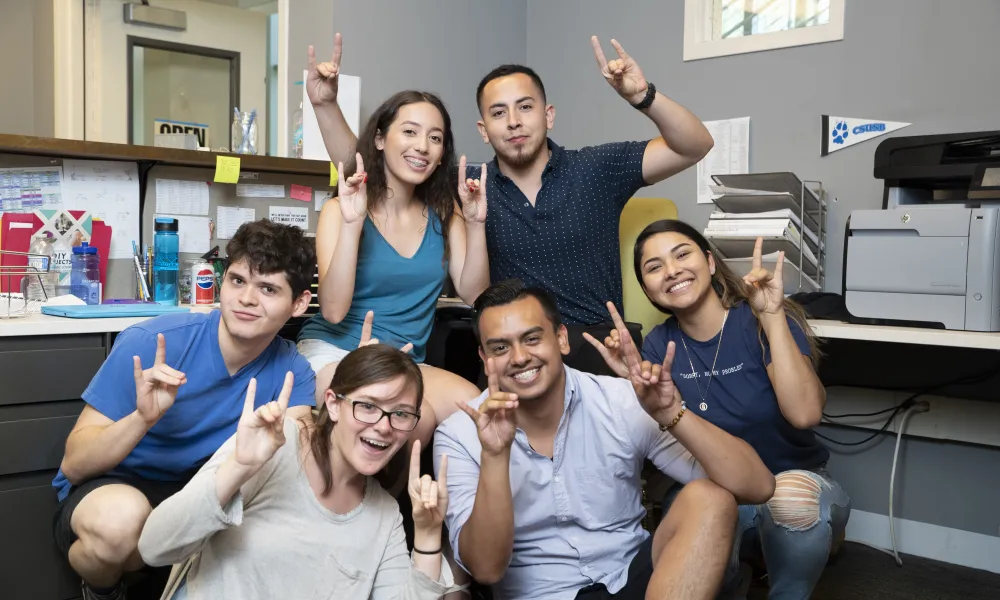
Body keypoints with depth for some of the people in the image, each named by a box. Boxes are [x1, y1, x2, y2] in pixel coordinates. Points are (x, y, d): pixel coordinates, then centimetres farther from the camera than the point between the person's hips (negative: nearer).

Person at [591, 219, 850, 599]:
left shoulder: (761, 321, -15)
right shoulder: (660, 343, -3)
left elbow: (804, 414, -30)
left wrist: (771, 315, -32)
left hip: (796, 481, -4)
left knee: (791, 494, -37)